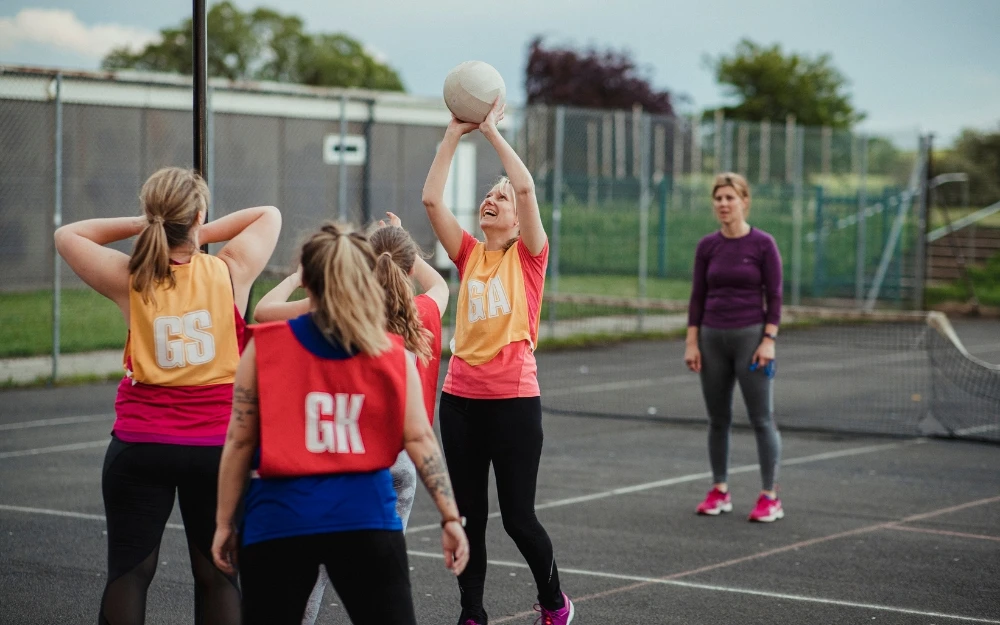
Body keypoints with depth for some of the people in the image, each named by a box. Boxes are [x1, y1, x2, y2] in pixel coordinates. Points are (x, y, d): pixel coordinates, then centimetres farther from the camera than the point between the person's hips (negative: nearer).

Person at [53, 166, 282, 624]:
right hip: (217, 444, 0)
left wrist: (139, 225, 4)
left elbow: (66, 235, 9)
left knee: (128, 573, 5)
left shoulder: (130, 280, -6)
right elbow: (269, 216, 10)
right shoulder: (231, 273, -7)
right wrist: (203, 234, 6)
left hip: (140, 445, 0)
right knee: (216, 576, 10)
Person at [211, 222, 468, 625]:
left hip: (281, 516, -1)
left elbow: (239, 443, 1)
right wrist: (450, 516, 1)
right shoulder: (392, 354, 4)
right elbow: (420, 440, -1)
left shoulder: (264, 348, 1)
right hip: (365, 515, 1)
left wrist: (224, 522, 8)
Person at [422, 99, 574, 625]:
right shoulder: (468, 255, 9)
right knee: (469, 515, 9)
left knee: (518, 517, 1)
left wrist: (492, 131, -10)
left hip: (514, 400, -4)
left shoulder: (529, 256, -1)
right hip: (460, 399, 4)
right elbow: (431, 199, -1)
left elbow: (527, 187, -16)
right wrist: (455, 133, -3)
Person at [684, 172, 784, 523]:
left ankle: (770, 497, 1)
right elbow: (698, 297, 8)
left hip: (750, 336, -4)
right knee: (718, 419, 9)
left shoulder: (763, 244, -5)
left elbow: (774, 296, -5)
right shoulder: (707, 247, 5)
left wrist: (769, 340, -12)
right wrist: (692, 342, 3)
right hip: (712, 338, 4)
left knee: (762, 419, -3)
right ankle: (719, 492, 19)